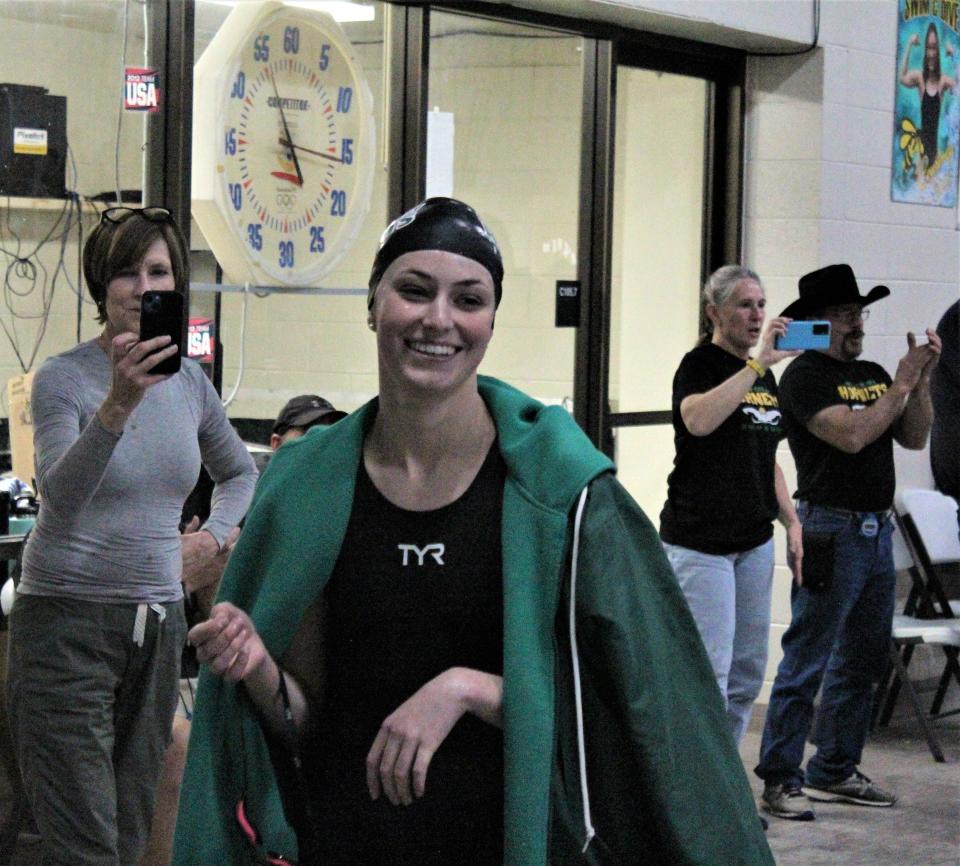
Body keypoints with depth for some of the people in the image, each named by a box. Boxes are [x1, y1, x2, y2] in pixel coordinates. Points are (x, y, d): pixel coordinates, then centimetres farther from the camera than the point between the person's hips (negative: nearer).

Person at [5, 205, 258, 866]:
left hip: (159, 623, 6)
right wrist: (119, 404, -39)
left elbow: (241, 472, 27)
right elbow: (60, 498, -26)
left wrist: (213, 537, 9)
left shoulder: (190, 382, 8)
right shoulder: (63, 378, -9)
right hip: (68, 620, -6)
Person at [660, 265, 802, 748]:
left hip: (754, 542, 8)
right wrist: (758, 363, -28)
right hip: (700, 543, -8)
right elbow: (699, 419, -31)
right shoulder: (700, 365, -8)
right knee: (709, 673, -11)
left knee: (747, 673, 10)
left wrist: (792, 522, 15)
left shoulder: (764, 376, 16)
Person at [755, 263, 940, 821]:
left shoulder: (873, 374, 15)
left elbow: (915, 438, 13)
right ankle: (780, 780, -2)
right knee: (807, 664, -7)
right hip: (831, 531, -8)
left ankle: (834, 771, 23)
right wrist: (903, 384, -13)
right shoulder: (806, 377, -9)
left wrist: (923, 378, 0)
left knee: (865, 661, 13)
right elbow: (852, 435, -21)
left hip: (877, 530, 8)